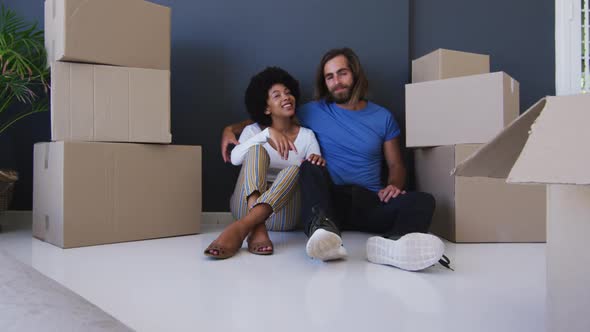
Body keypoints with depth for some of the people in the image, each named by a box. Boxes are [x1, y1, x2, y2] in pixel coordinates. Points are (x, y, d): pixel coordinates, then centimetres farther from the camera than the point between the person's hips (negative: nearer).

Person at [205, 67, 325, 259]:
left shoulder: (307, 135, 11)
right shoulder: (253, 130, 8)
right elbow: (235, 158, -13)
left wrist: (319, 162, -24)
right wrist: (268, 133, -24)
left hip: (284, 212, 1)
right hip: (247, 204, 0)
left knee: (296, 168, -29)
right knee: (257, 149, -25)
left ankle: (241, 228, -50)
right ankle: (257, 230, -50)